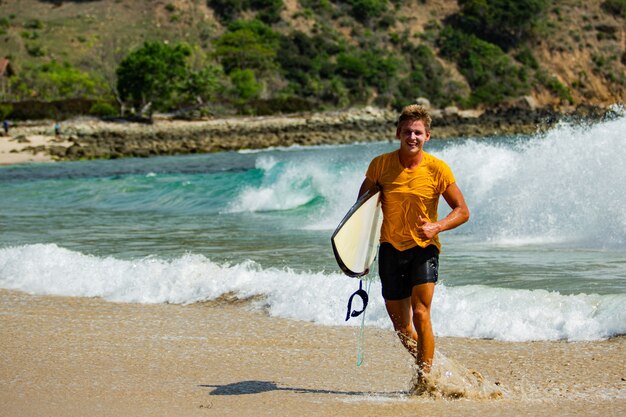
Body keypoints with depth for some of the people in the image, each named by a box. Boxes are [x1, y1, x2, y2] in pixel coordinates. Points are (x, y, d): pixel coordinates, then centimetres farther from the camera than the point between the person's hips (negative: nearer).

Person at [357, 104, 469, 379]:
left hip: (424, 248, -3)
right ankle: (424, 362, 33)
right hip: (391, 248, 3)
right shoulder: (381, 165, -6)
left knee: (420, 314, -18)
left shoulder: (438, 169, -11)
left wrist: (436, 227, -21)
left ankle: (425, 378, -11)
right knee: (399, 323, 8)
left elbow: (462, 211, -3)